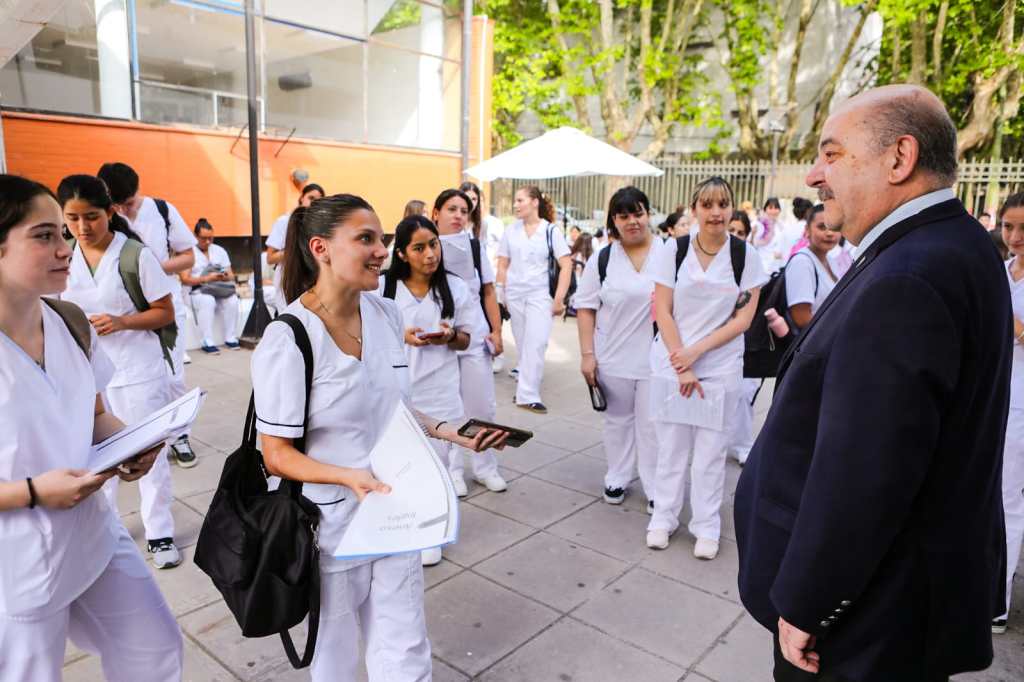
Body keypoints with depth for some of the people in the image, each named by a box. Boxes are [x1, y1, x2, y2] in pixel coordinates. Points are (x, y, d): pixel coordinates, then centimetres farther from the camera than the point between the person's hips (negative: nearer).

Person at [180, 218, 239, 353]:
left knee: (232, 299, -29)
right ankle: (207, 342, -32)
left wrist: (225, 277, -14)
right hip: (196, 292, -3)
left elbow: (231, 275, 11)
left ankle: (231, 338, -19)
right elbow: (185, 279, -8)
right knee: (208, 301, -37)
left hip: (221, 290, 4)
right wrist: (206, 278, -22)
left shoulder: (220, 250, 15)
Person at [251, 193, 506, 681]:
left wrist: (451, 433, -3)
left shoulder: (387, 314, -2)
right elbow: (277, 454, -15)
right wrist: (350, 477, -30)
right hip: (330, 526, -4)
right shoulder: (287, 340, -20)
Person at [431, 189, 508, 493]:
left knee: (483, 407, 8)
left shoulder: (475, 247, 6)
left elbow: (488, 293, 10)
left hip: (476, 340, 3)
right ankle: (452, 470, 22)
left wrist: (496, 332, 4)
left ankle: (485, 468, 24)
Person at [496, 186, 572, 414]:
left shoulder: (551, 231, -3)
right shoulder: (511, 230, 5)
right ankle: (527, 387, 25)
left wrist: (559, 299, -9)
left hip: (539, 295, -3)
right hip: (514, 295, 3)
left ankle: (528, 395, -10)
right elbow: (503, 265, 11)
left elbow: (566, 266, -4)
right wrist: (501, 294, 4)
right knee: (522, 344, 11)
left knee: (536, 344, -13)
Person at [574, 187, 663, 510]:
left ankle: (655, 489, 20)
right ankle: (617, 479, 32)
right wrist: (587, 354, -4)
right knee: (618, 420, 15)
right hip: (613, 358, 1)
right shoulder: (601, 259, 1)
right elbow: (586, 308, 1)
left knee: (652, 424, 6)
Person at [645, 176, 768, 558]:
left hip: (720, 369, 0)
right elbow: (663, 312, -3)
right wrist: (681, 364, -10)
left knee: (710, 451, 7)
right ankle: (664, 518, 26)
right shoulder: (673, 249, -2)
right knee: (671, 447, 9)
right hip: (671, 364, 0)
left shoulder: (746, 255, -2)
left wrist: (697, 351, -13)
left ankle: (707, 527, 23)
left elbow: (743, 319, -3)